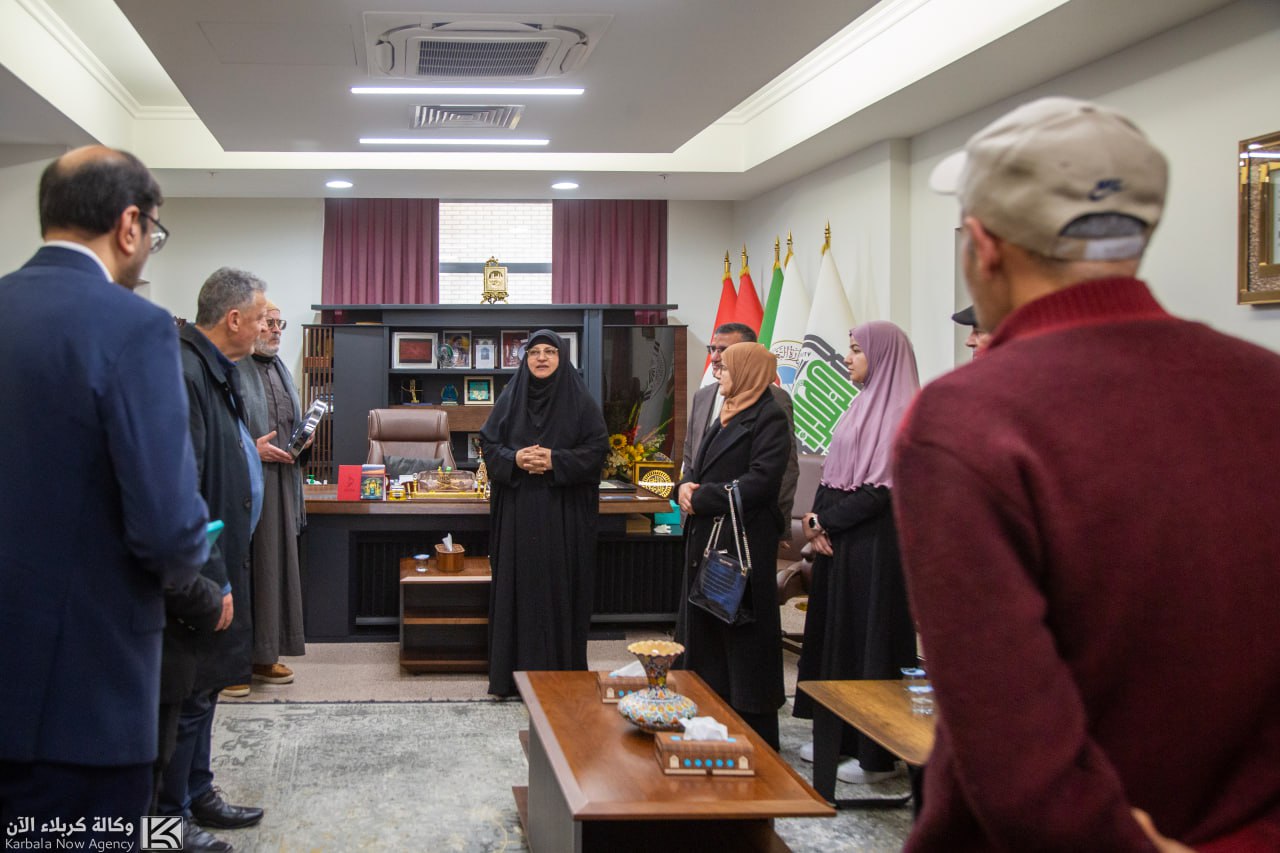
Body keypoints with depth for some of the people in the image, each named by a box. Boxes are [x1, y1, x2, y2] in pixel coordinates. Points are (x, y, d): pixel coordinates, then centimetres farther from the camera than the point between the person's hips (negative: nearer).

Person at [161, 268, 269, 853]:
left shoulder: (216, 371, 10)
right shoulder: (185, 375, -24)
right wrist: (212, 582, -25)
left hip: (220, 557, 11)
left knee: (203, 687, 20)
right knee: (188, 694, 1)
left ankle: (197, 794, 34)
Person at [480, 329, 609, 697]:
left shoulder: (580, 400, 2)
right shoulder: (510, 398, 9)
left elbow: (597, 448, -3)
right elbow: (489, 443, 7)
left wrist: (556, 460, -16)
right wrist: (514, 459, -13)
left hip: (564, 513, -2)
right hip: (518, 511, 2)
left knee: (559, 588, -1)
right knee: (517, 585, 3)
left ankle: (561, 674, 8)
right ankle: (513, 674, 10)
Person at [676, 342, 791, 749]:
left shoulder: (769, 418, -10)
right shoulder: (726, 417, 19)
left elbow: (760, 481, -20)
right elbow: (698, 467, 22)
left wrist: (701, 498, -15)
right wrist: (686, 485, -1)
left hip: (744, 541, -9)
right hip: (707, 538, 10)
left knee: (743, 636, -4)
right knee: (705, 627, 12)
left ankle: (756, 739, 4)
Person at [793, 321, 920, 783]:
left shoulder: (902, 412, -14)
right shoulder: (863, 404, 14)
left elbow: (884, 488, -19)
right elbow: (833, 472, 16)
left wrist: (824, 521, -13)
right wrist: (817, 519, 0)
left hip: (875, 545, -9)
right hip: (838, 540, 9)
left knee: (869, 635, -2)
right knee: (835, 632, 13)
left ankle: (877, 756, 7)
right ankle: (840, 736, 24)